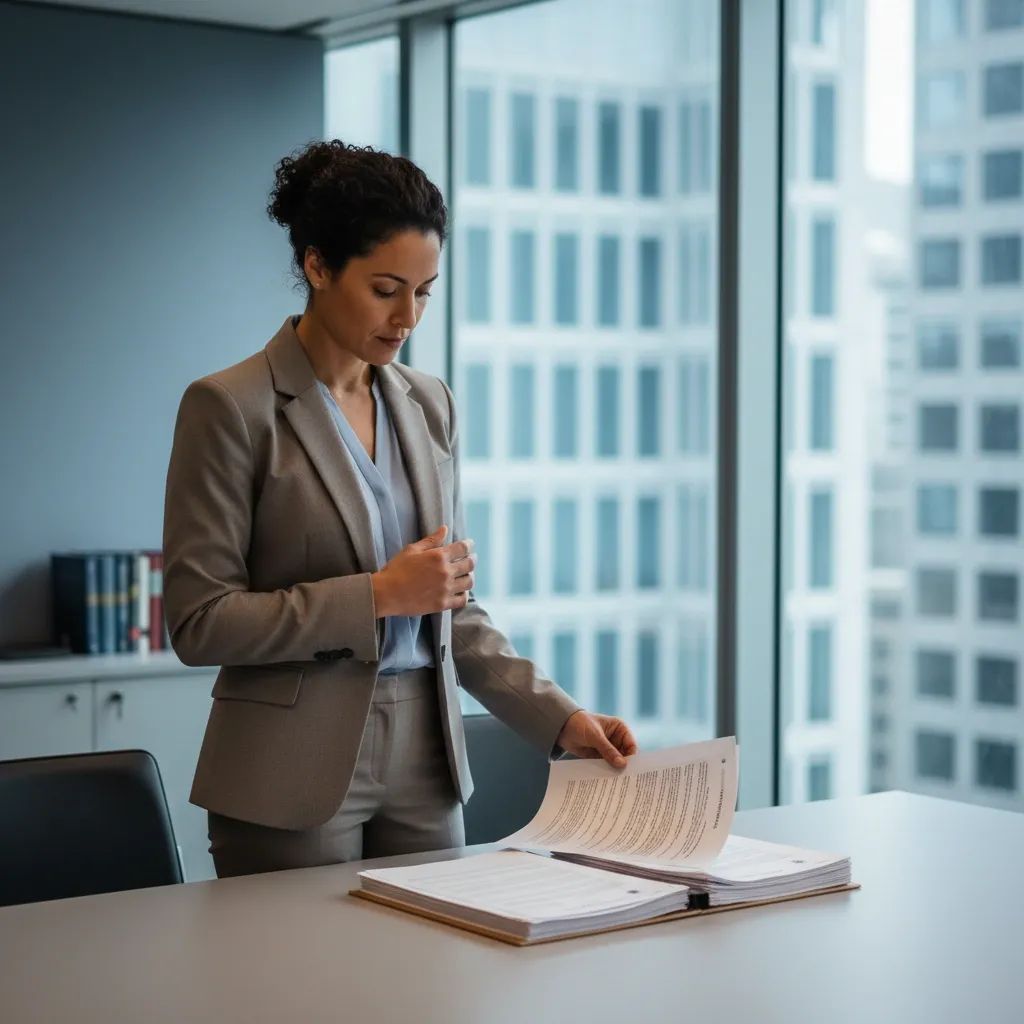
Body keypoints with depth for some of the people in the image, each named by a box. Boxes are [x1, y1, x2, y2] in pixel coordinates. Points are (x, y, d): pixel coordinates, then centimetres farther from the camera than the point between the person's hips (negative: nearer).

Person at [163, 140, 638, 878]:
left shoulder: (429, 405, 9)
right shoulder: (230, 407, -9)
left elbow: (456, 613, 13)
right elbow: (198, 621, -13)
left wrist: (560, 718, 1)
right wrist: (378, 595, -18)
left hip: (425, 764, 5)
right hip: (296, 777, -5)